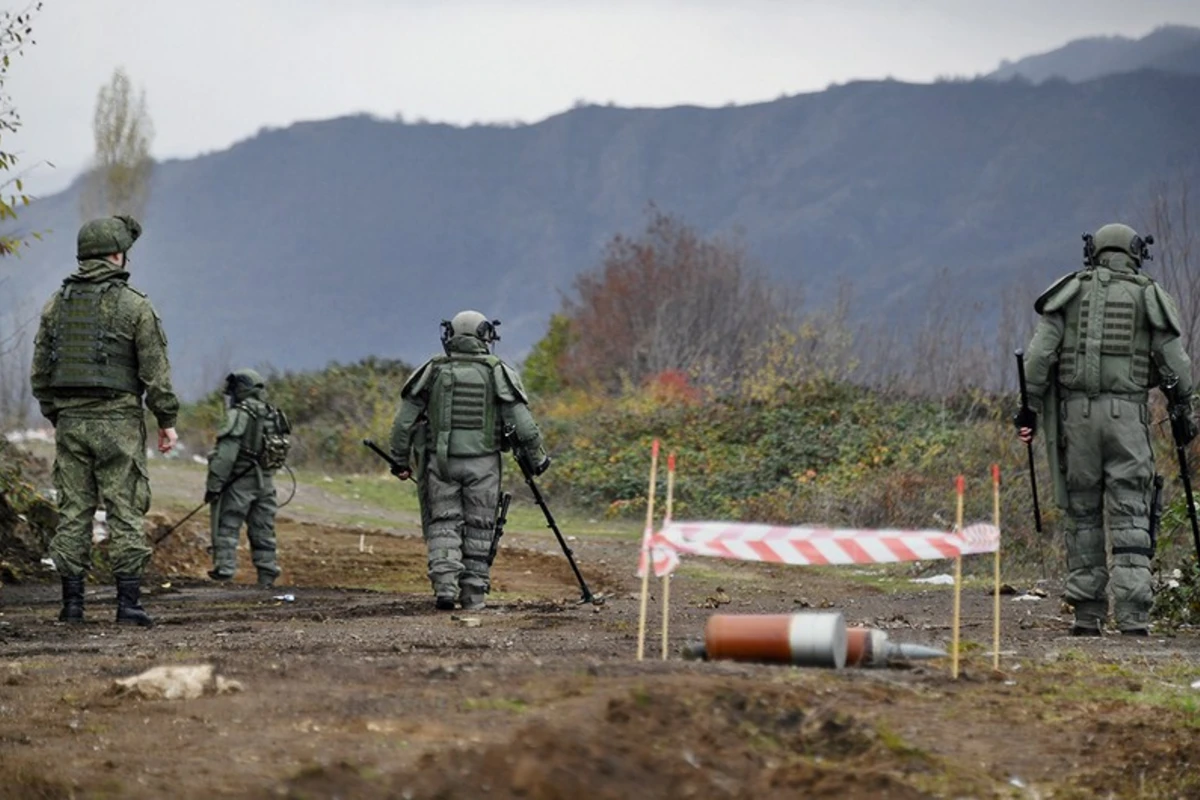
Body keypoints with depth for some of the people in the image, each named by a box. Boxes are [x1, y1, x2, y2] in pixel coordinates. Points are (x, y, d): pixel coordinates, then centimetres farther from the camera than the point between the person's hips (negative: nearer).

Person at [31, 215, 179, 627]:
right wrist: (167, 420, 0)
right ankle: (128, 600, -6)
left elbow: (41, 369, 10)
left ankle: (72, 602, 5)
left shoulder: (57, 303, 7)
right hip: (118, 421, -4)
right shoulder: (134, 305, -7)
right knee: (125, 510, -2)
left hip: (70, 419, 4)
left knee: (73, 511, 6)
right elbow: (156, 369, -8)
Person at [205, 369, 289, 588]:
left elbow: (226, 454, -18)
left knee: (227, 526, -1)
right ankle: (267, 575, 10)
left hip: (240, 481, -7)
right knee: (263, 530, 11)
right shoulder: (273, 415, 10)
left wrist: (213, 485, -16)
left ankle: (225, 566, -9)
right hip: (266, 481, 7)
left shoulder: (240, 415, -13)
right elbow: (280, 449, 13)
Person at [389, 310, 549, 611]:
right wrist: (537, 456, 8)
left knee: (443, 524, 6)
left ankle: (444, 585, -12)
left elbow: (404, 420, 3)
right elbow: (522, 421, -3)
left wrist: (400, 460, 12)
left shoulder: (433, 370, 3)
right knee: (479, 529, 7)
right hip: (483, 462, -1)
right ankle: (473, 595, 9)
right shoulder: (497, 372, 0)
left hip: (441, 461, 1)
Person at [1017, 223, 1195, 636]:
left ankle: (1087, 613, 9)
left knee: (1083, 515, 9)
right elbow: (1175, 364, 5)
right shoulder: (1150, 297, 7)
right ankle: (1132, 613, -12)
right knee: (1131, 517, -1)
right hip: (1127, 413, -1)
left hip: (1076, 411, 1)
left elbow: (1040, 354, 1)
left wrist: (1030, 407, 5)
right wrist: (1183, 412, 19)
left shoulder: (1070, 292, 8)